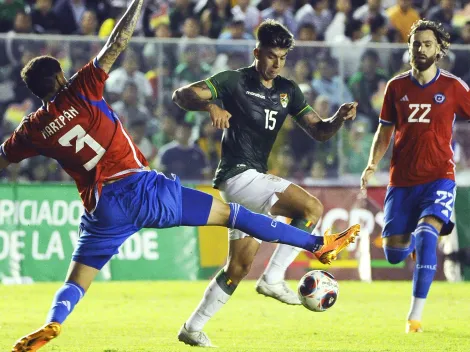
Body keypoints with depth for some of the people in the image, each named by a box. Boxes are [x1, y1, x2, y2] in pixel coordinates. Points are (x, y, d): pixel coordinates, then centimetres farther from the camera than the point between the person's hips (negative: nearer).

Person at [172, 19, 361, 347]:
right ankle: (273, 279, -13)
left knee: (241, 263, 10)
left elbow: (318, 130, 7)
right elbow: (182, 95, -15)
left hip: (254, 179, 8)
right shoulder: (235, 81, -7)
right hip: (238, 174, -8)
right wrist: (210, 105, -36)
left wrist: (339, 118, -14)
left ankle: (193, 328, 16)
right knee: (312, 207, -19)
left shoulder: (287, 90, 11)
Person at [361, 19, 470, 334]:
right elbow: (385, 131, 12)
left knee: (426, 234, -27)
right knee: (394, 253, 2)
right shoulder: (396, 87, 5)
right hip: (402, 180, 3)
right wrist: (372, 165, -2)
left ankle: (416, 314, -21)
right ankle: (417, 240, 42)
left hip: (438, 178, -3)